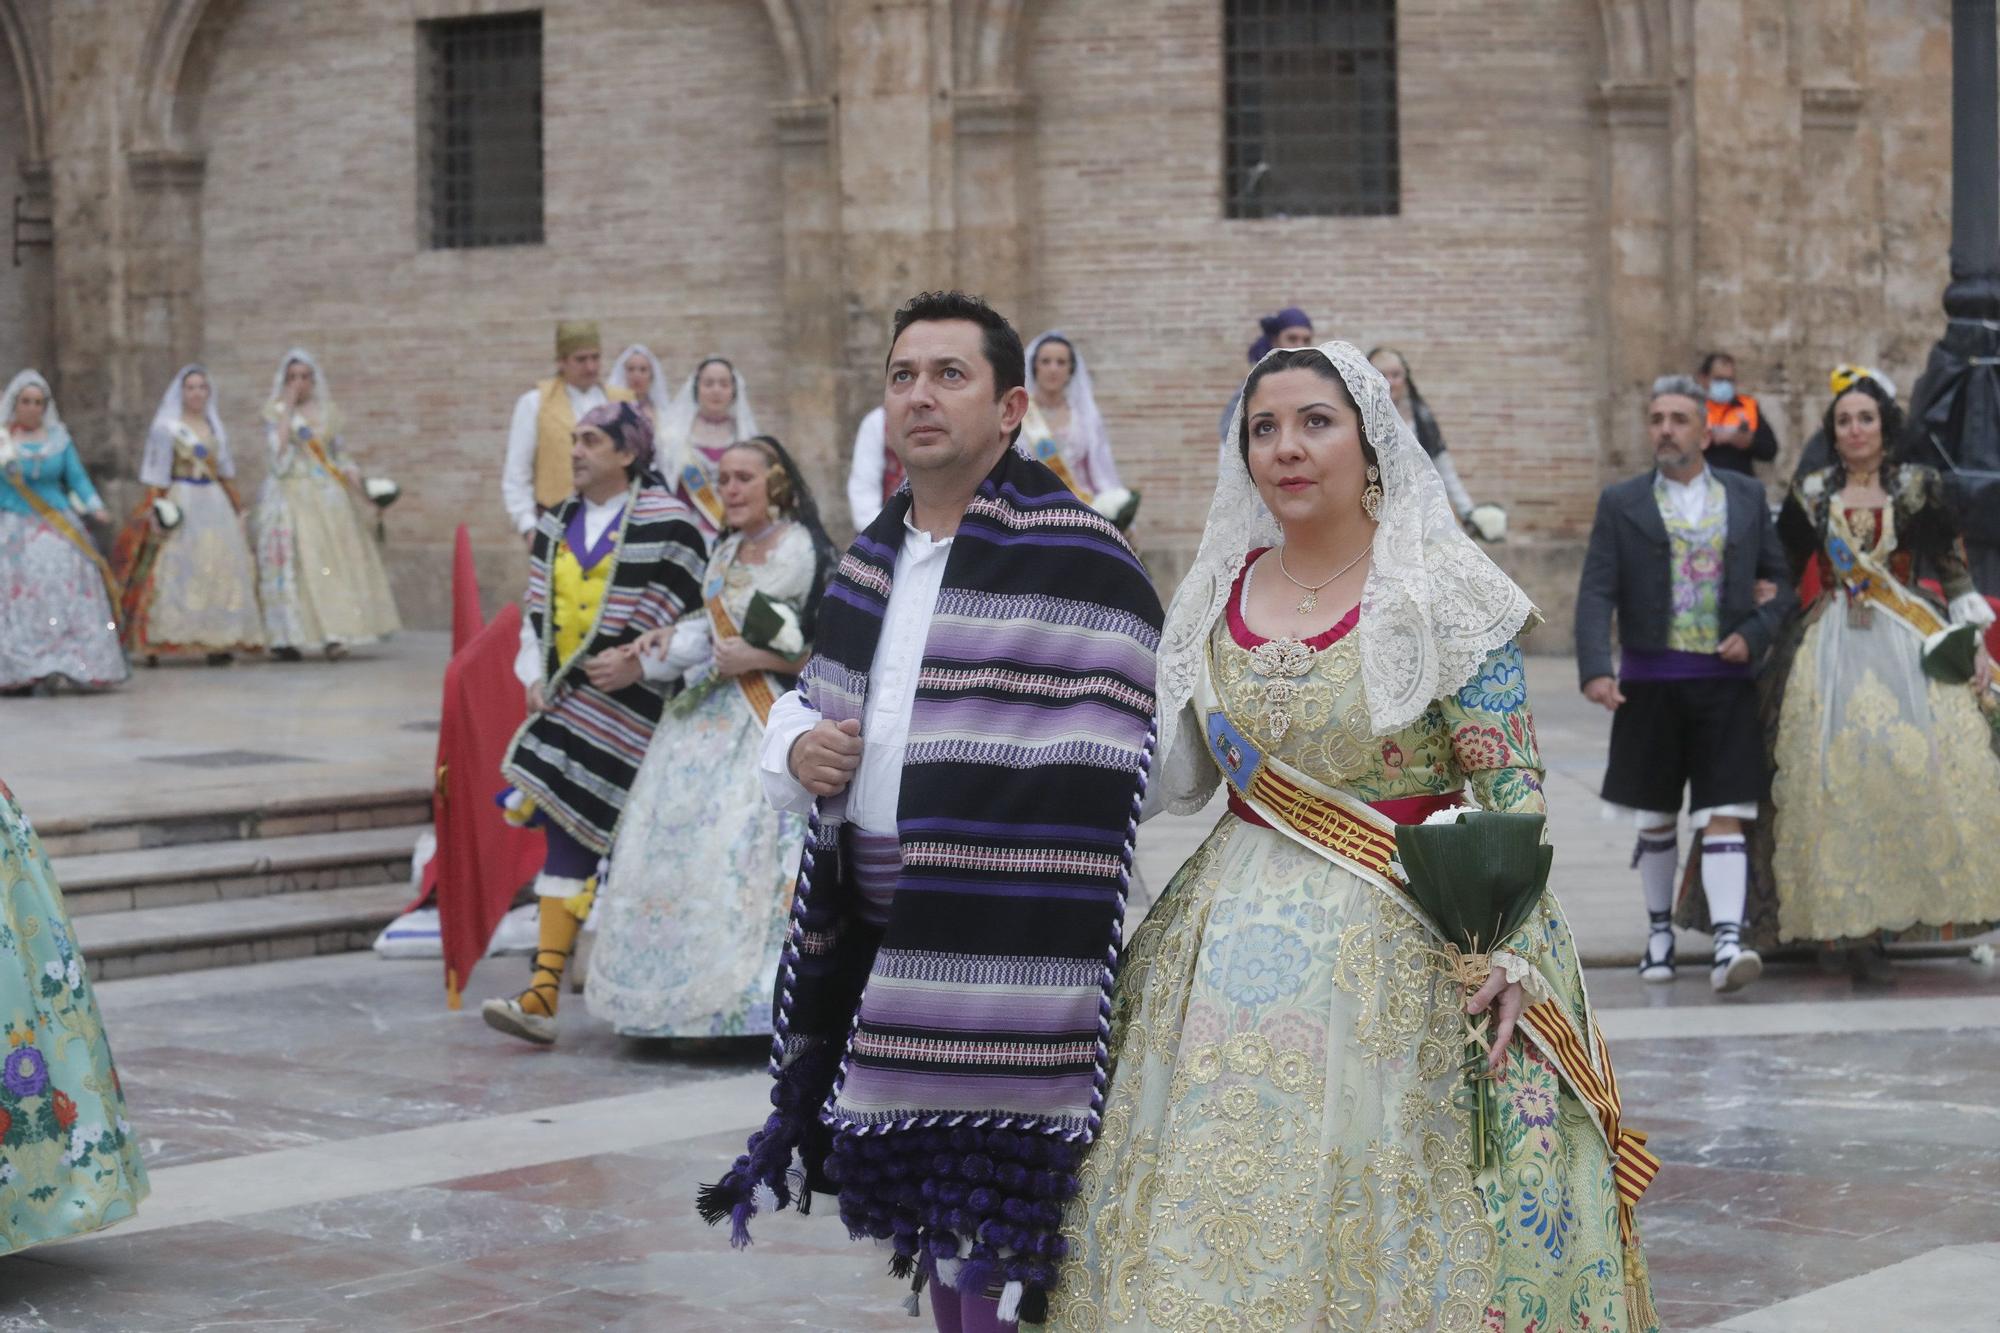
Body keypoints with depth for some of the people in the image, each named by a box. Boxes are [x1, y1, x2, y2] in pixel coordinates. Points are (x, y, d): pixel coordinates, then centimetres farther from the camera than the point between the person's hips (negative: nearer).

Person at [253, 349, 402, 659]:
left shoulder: (327, 411, 12)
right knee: (293, 561, -7)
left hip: (328, 493, 3)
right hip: (291, 494, -3)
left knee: (333, 560, -6)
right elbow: (279, 452, -11)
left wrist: (350, 471, -1)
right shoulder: (276, 411, 3)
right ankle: (287, 637, -5)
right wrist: (288, 410, -10)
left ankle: (335, 634, -10)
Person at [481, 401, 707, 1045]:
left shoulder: (665, 522, -6)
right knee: (563, 831, -1)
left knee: (571, 837, -9)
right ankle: (544, 989, -3)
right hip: (567, 698, 6)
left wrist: (638, 664, -17)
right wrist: (536, 676, 7)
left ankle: (544, 993, -1)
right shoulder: (557, 526, 14)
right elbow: (537, 609, 21)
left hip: (627, 699, -6)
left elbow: (692, 610, -7)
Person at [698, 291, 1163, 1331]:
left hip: (1001, 947, -7)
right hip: (871, 926, 7)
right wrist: (798, 748, 1)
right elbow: (812, 701, 25)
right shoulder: (871, 559, 12)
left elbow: (1094, 779, -17)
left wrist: (1053, 985, -23)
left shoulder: (1075, 560, -12)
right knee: (923, 1205, 16)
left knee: (987, 1223, -5)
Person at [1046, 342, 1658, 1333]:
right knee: (1210, 1226, 4)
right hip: (1234, 939, 5)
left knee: (1385, 1235, -3)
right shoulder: (1219, 592, 8)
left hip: (1401, 947, -4)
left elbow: (1511, 789, -9)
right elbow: (1178, 775, 17)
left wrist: (1515, 955, -18)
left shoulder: (1441, 590, -7)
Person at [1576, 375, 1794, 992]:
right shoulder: (1621, 504, 3)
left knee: (1724, 818, -9)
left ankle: (1728, 944, -16)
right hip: (1649, 681, 0)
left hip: (1725, 680, 0)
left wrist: (1755, 634, -7)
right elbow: (1596, 594, -5)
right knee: (1655, 819, 11)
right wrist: (1595, 671, -20)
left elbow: (1782, 581, 12)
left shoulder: (1747, 496, 8)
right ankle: (1659, 933, 26)